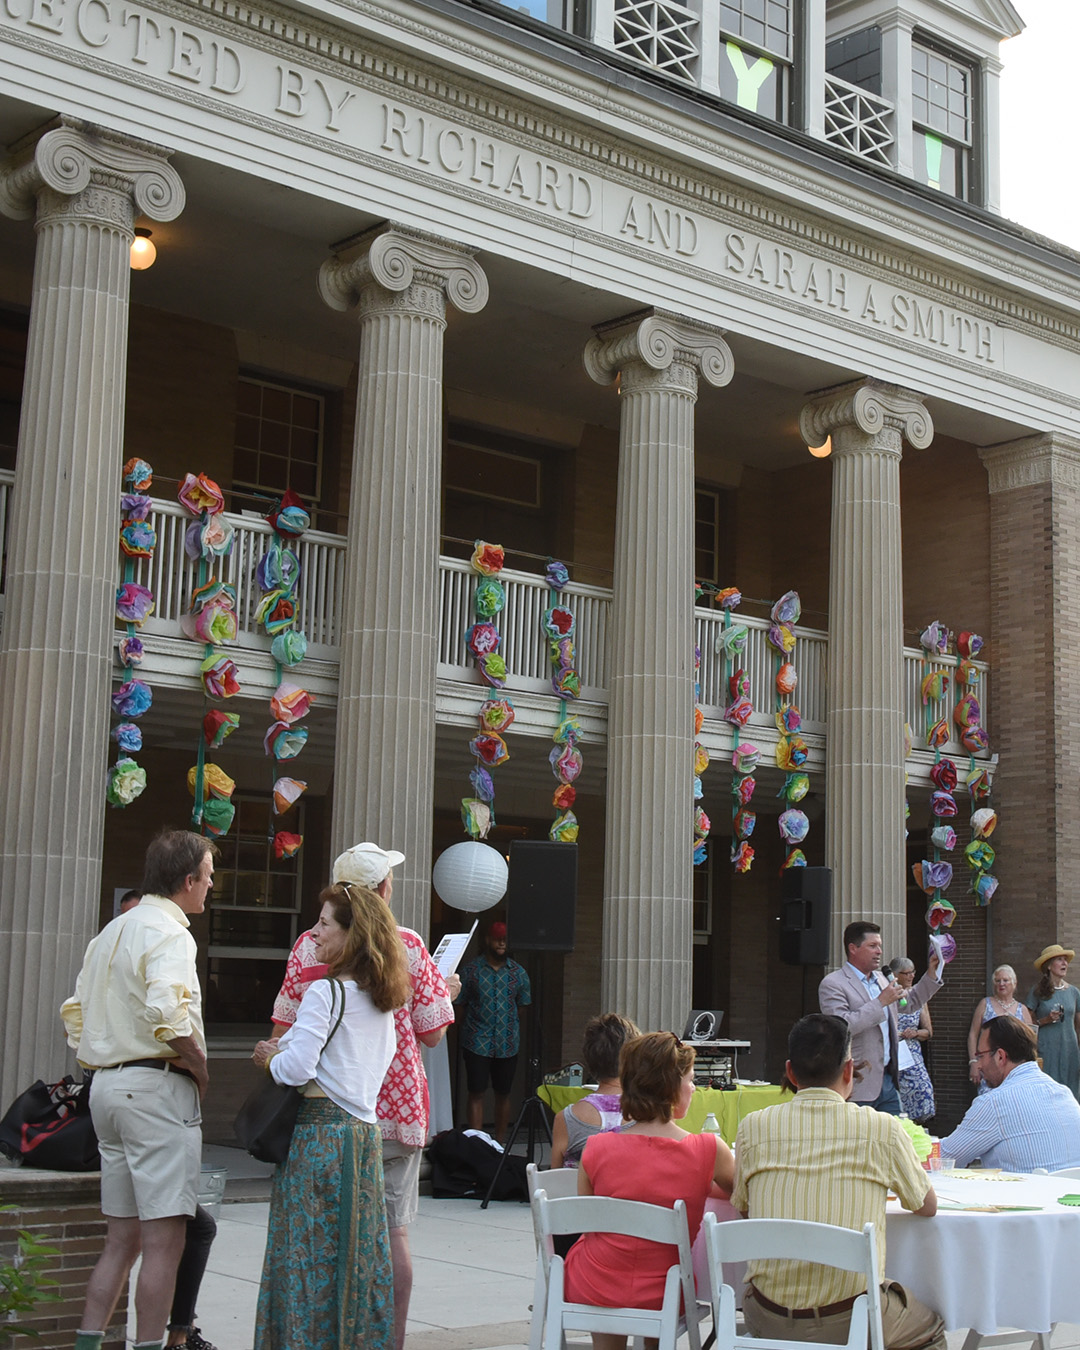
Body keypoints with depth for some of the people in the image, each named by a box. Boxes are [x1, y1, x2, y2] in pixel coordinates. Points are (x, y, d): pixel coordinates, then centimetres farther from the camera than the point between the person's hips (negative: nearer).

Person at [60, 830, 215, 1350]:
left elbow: (74, 1013, 20)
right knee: (164, 1240, -5)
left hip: (107, 1086, 9)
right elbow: (168, 1011, -28)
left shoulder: (111, 931, 18)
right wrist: (198, 1064, -13)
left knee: (122, 1238, 14)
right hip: (156, 1087, -9)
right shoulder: (168, 932, -12)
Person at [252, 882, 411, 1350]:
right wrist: (283, 1050, 19)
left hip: (321, 1133, -8)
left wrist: (271, 1057, 4)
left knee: (308, 1252, -1)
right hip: (366, 1134, 8)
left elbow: (298, 1067, -18)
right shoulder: (383, 1000, 13)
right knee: (360, 1252, 11)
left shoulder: (325, 991, -11)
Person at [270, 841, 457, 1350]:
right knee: (392, 1231, 7)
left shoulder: (309, 945, -2)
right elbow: (431, 1033, 0)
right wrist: (447, 992, 18)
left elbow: (284, 1030, 0)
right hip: (395, 1107, -1)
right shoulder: (408, 946, -5)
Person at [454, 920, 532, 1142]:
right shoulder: (472, 970, 0)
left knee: (503, 1093, 9)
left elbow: (524, 1005, 12)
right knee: (476, 1093, -4)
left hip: (508, 1043, 2)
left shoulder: (518, 972, 6)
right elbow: (460, 1004, 5)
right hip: (477, 1042, -2)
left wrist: (514, 1032, 5)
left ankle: (500, 1142, 19)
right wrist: (470, 1028, 3)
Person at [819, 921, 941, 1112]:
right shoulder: (832, 984, -10)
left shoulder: (881, 979, 16)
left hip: (888, 1080, 8)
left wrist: (932, 972, 19)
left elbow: (911, 1003, 31)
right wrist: (880, 1002, -20)